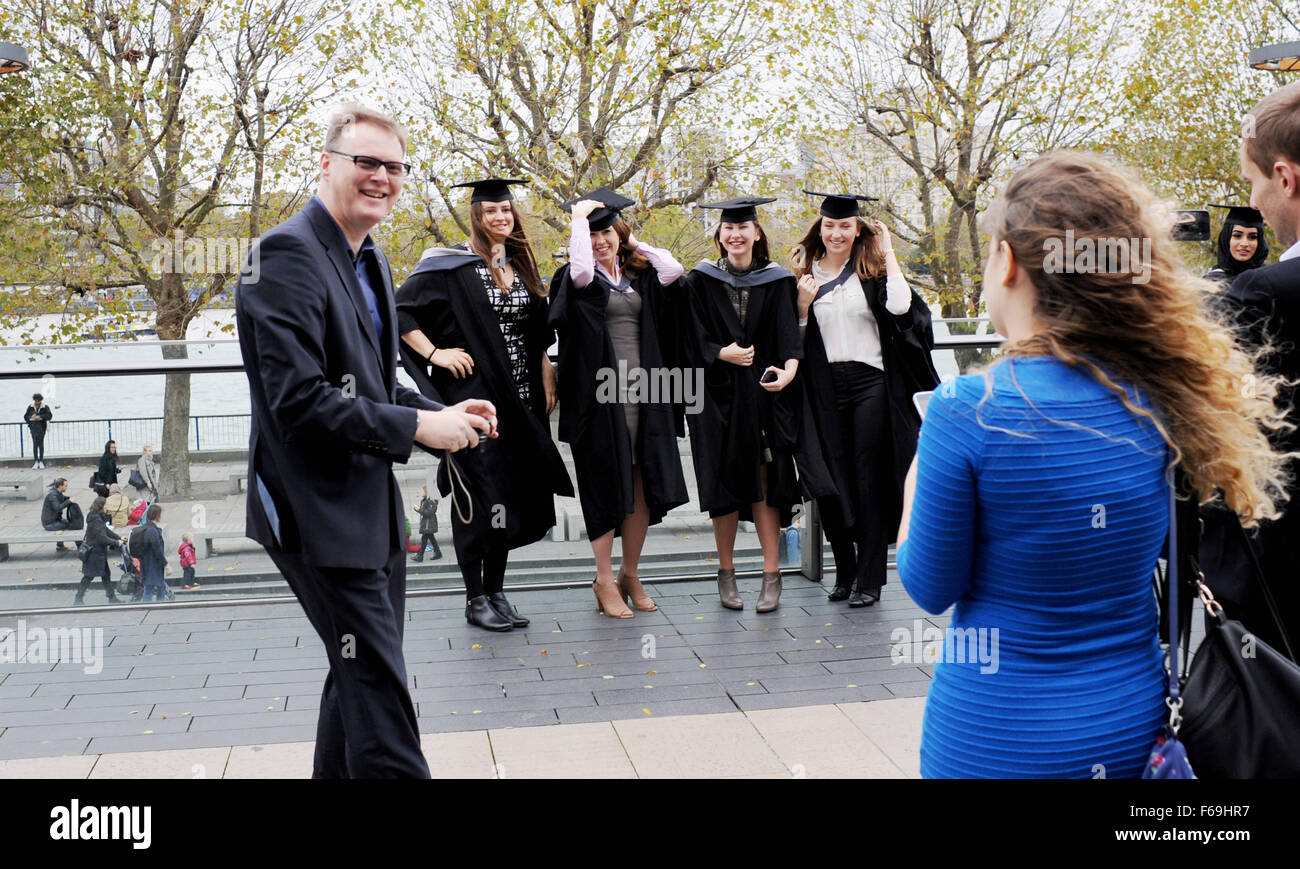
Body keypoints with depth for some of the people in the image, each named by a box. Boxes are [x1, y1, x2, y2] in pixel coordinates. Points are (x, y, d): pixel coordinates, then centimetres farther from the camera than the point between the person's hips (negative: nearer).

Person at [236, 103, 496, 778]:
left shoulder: (367, 260, 14)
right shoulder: (288, 255, -17)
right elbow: (299, 401, -25)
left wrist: (440, 414, 4)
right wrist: (417, 426, -20)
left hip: (370, 506, 10)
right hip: (319, 513, -10)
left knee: (361, 675, 20)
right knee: (377, 687, -6)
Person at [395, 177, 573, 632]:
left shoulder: (521, 266, 14)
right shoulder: (451, 266, -6)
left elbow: (538, 335, 22)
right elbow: (400, 311, -8)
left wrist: (546, 380, 13)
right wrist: (435, 354, -14)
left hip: (519, 401, 6)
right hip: (473, 397, -6)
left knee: (514, 494, 8)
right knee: (478, 497, -3)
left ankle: (496, 591, 19)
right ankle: (475, 599, 6)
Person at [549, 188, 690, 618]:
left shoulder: (639, 276, 15)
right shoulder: (580, 279, 1)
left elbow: (674, 270, -2)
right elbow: (580, 267, -22)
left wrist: (633, 242, 9)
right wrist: (579, 217, -9)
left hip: (643, 389, 5)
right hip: (601, 393, -4)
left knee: (643, 486, 5)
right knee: (606, 485, -1)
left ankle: (630, 574, 17)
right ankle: (604, 580, 7)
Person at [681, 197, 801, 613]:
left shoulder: (777, 281, 5)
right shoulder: (700, 281, 4)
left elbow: (788, 333, -6)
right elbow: (694, 340, -1)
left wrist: (790, 368, -25)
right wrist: (724, 354, -19)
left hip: (763, 393, 0)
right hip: (718, 395, 0)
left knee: (764, 483, -3)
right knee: (725, 484, 3)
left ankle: (772, 577, 1)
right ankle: (726, 574, 16)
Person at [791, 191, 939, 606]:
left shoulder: (872, 270, 5)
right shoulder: (804, 273, 9)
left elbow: (900, 307, -16)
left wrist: (888, 252, -7)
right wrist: (802, 307, -8)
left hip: (869, 385, -2)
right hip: (824, 389, 2)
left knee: (869, 481, -1)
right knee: (831, 481, 5)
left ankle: (869, 579, 5)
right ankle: (844, 572, 20)